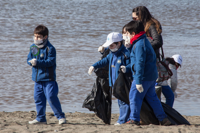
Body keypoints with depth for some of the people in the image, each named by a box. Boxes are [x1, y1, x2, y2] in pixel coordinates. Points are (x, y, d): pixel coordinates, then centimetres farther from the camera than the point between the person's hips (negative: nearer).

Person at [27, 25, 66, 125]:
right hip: (37, 78, 7)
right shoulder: (33, 47, 10)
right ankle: (40, 118, 20)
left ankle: (60, 116, 0)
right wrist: (31, 62, -13)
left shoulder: (50, 48, -11)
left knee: (51, 98, -11)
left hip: (48, 79, -7)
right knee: (38, 98, 10)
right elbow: (29, 59, 11)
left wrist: (38, 62, -27)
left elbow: (50, 62, -19)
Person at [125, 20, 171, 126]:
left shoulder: (139, 45, -17)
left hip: (144, 77, -10)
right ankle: (163, 119, 16)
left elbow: (140, 64, -22)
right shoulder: (145, 41, 15)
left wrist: (138, 81, -23)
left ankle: (134, 119, 1)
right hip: (152, 76, 10)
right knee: (152, 97, 15)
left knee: (134, 96, -2)